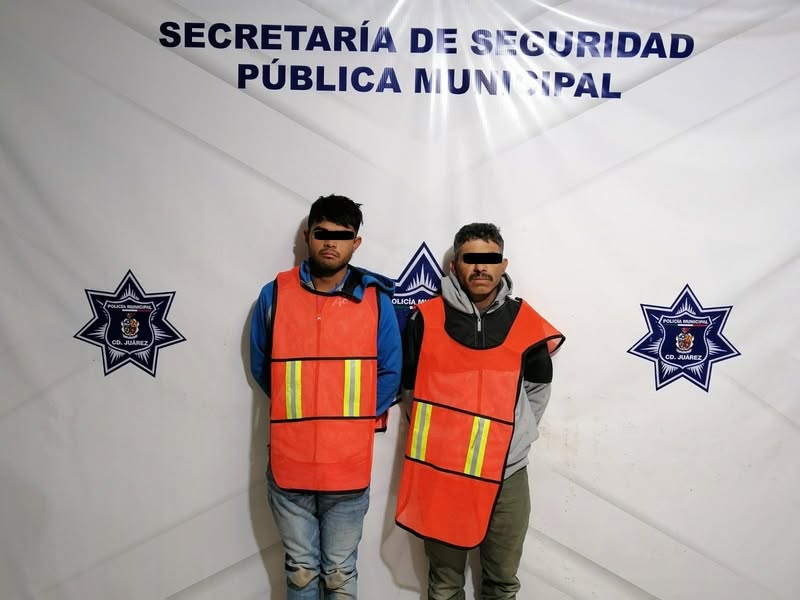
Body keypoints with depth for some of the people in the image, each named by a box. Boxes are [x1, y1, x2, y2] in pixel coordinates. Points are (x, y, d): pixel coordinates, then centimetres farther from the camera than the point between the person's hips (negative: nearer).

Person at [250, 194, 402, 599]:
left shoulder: (375, 299, -3)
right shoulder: (275, 294, -1)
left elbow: (390, 373, 4)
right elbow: (260, 366, 9)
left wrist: (354, 421, 1)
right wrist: (295, 415, 8)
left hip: (348, 463, 0)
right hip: (289, 460, 1)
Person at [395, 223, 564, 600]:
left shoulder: (526, 323, -2)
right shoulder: (426, 318, -6)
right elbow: (411, 387, 6)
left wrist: (514, 438, 9)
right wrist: (440, 433, 6)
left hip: (506, 473, 1)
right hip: (439, 471, -1)